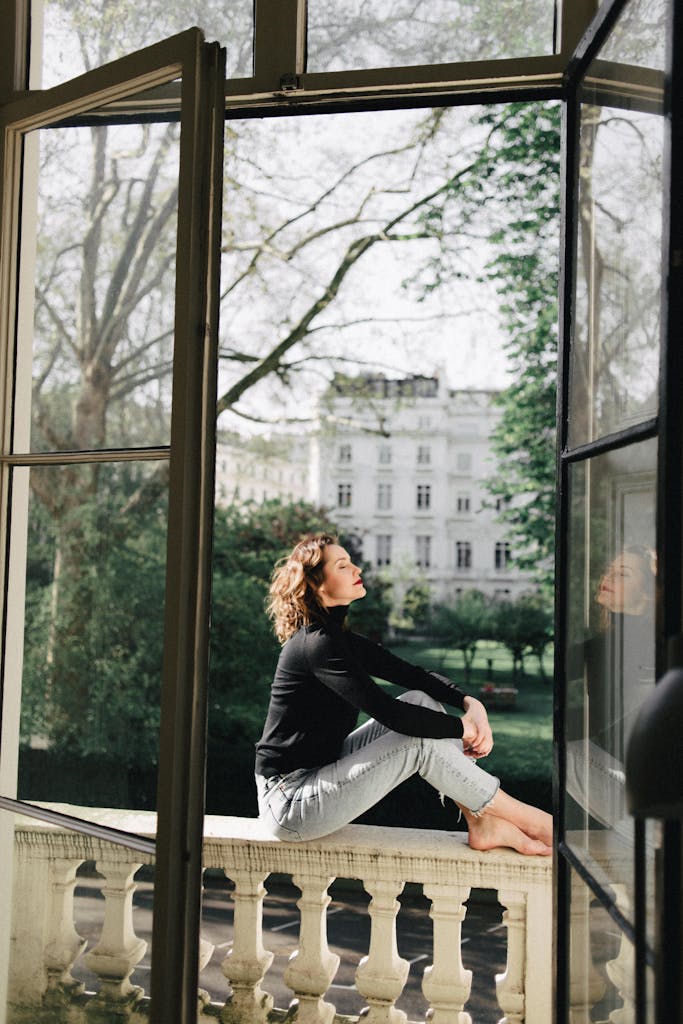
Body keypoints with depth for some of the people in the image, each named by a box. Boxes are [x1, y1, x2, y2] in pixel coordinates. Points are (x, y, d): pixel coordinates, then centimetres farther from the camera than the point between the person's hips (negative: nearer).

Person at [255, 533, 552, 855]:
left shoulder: (339, 637, 11)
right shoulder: (317, 643, -20)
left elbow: (415, 674, 8)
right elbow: (387, 712, -26)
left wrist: (471, 703, -9)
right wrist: (462, 727, -14)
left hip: (320, 768, 10)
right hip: (289, 802, -10)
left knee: (422, 700, 0)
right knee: (422, 742, -17)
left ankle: (484, 824, -4)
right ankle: (527, 820, -3)